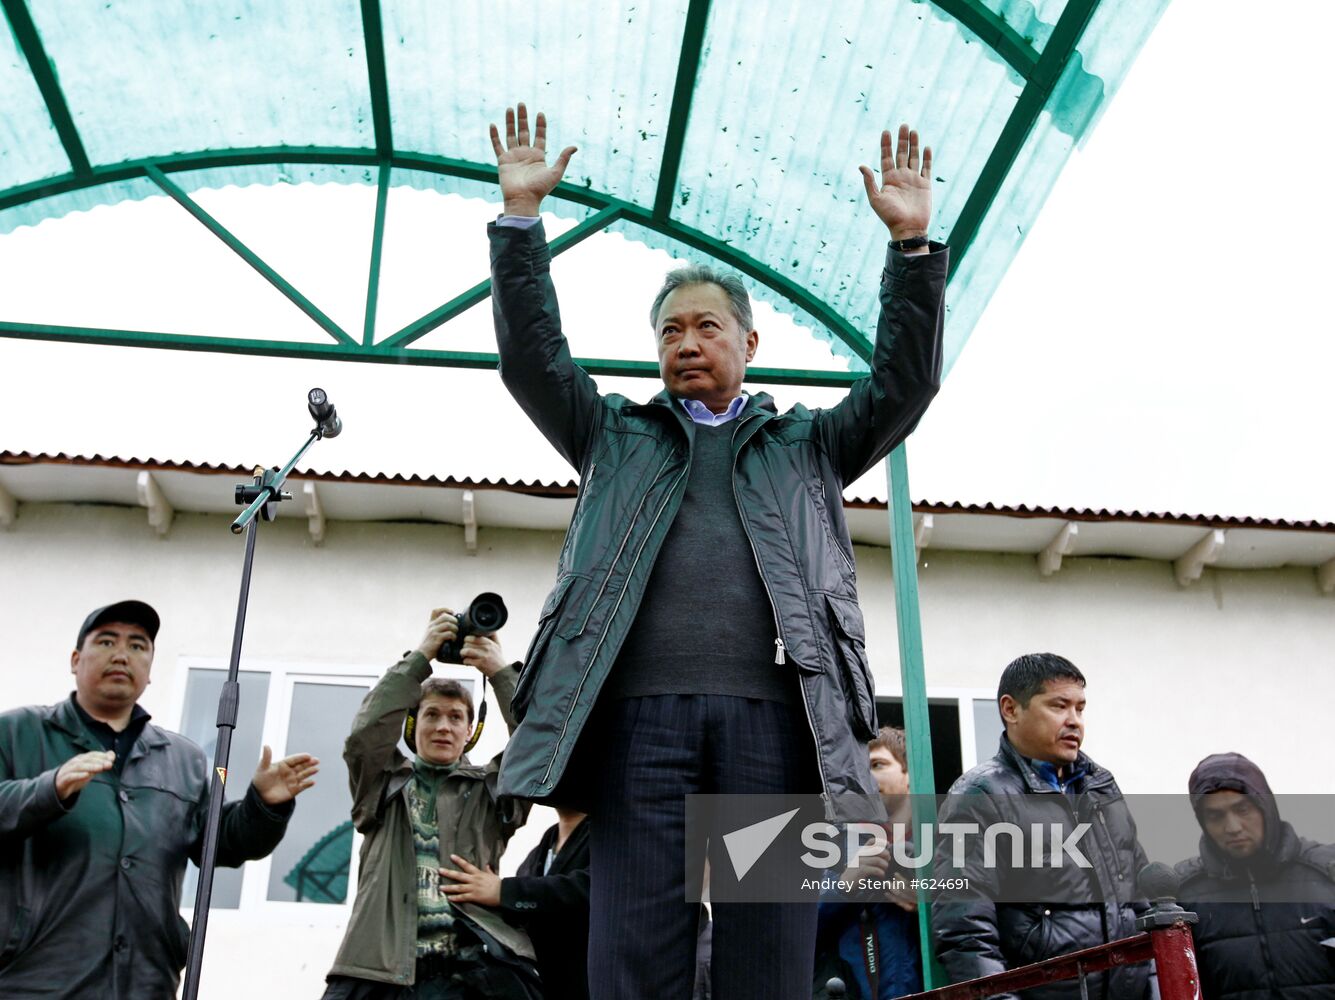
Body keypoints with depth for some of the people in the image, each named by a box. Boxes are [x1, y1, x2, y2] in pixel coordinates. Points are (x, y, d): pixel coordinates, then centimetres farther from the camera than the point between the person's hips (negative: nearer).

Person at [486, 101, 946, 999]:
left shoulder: (808, 445, 24)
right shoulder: (616, 437, 24)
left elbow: (904, 384, 14)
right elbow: (533, 358, 15)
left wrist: (913, 242, 5)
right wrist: (521, 217, 8)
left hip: (775, 715, 0)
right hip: (642, 712, 0)